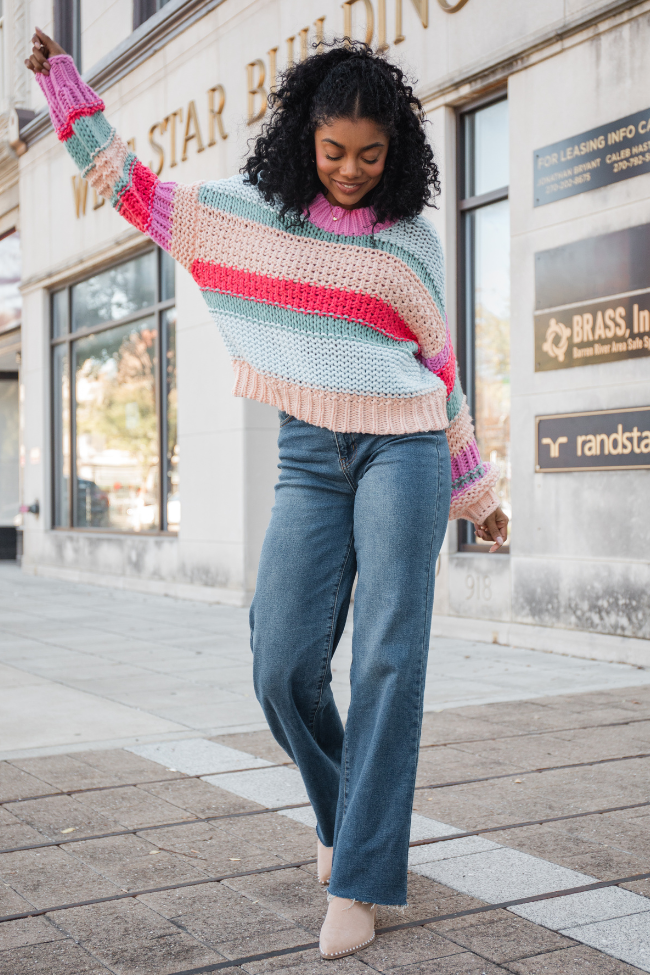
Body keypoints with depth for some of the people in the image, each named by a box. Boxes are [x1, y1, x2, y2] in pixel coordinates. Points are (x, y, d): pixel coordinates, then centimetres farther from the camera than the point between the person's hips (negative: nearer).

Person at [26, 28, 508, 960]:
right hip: (309, 458, 1)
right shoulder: (247, 209, 9)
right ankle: (342, 813, 22)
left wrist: (475, 488, 17)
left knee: (389, 658, -10)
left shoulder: (411, 238, 9)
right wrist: (60, 78, 17)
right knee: (285, 667, -7)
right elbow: (134, 187, 17)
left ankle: (357, 881, -4)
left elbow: (440, 370, 14)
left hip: (404, 448, -1)